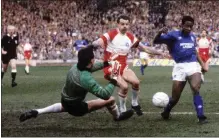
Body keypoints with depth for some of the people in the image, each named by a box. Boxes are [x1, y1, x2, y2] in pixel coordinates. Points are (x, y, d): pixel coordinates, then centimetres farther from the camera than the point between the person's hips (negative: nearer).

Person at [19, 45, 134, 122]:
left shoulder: (76, 67, -11)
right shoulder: (86, 79, -36)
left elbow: (90, 67, 14)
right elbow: (105, 94, -35)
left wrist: (106, 64, 10)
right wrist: (114, 81, -24)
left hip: (65, 100, 8)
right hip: (76, 107, -7)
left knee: (63, 106, 47)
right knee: (111, 100, -6)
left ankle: (36, 112, 34)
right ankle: (118, 117, 27)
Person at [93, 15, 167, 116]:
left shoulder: (131, 37, 5)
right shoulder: (111, 34, -12)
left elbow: (145, 49, 13)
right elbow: (96, 43, -23)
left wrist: (160, 53, 9)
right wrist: (99, 43, -46)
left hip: (123, 66, 5)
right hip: (111, 67, -5)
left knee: (136, 82, -19)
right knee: (124, 86, -25)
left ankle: (135, 104, 8)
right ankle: (123, 111, -4)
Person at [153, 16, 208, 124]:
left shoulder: (192, 37, 15)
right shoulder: (174, 35, 0)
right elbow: (156, 41, -3)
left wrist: (202, 64, 26)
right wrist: (160, 33, -23)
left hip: (193, 65, 2)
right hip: (180, 67, -2)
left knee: (196, 89, -24)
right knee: (175, 97, 2)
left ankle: (201, 117, -25)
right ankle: (166, 112, 32)